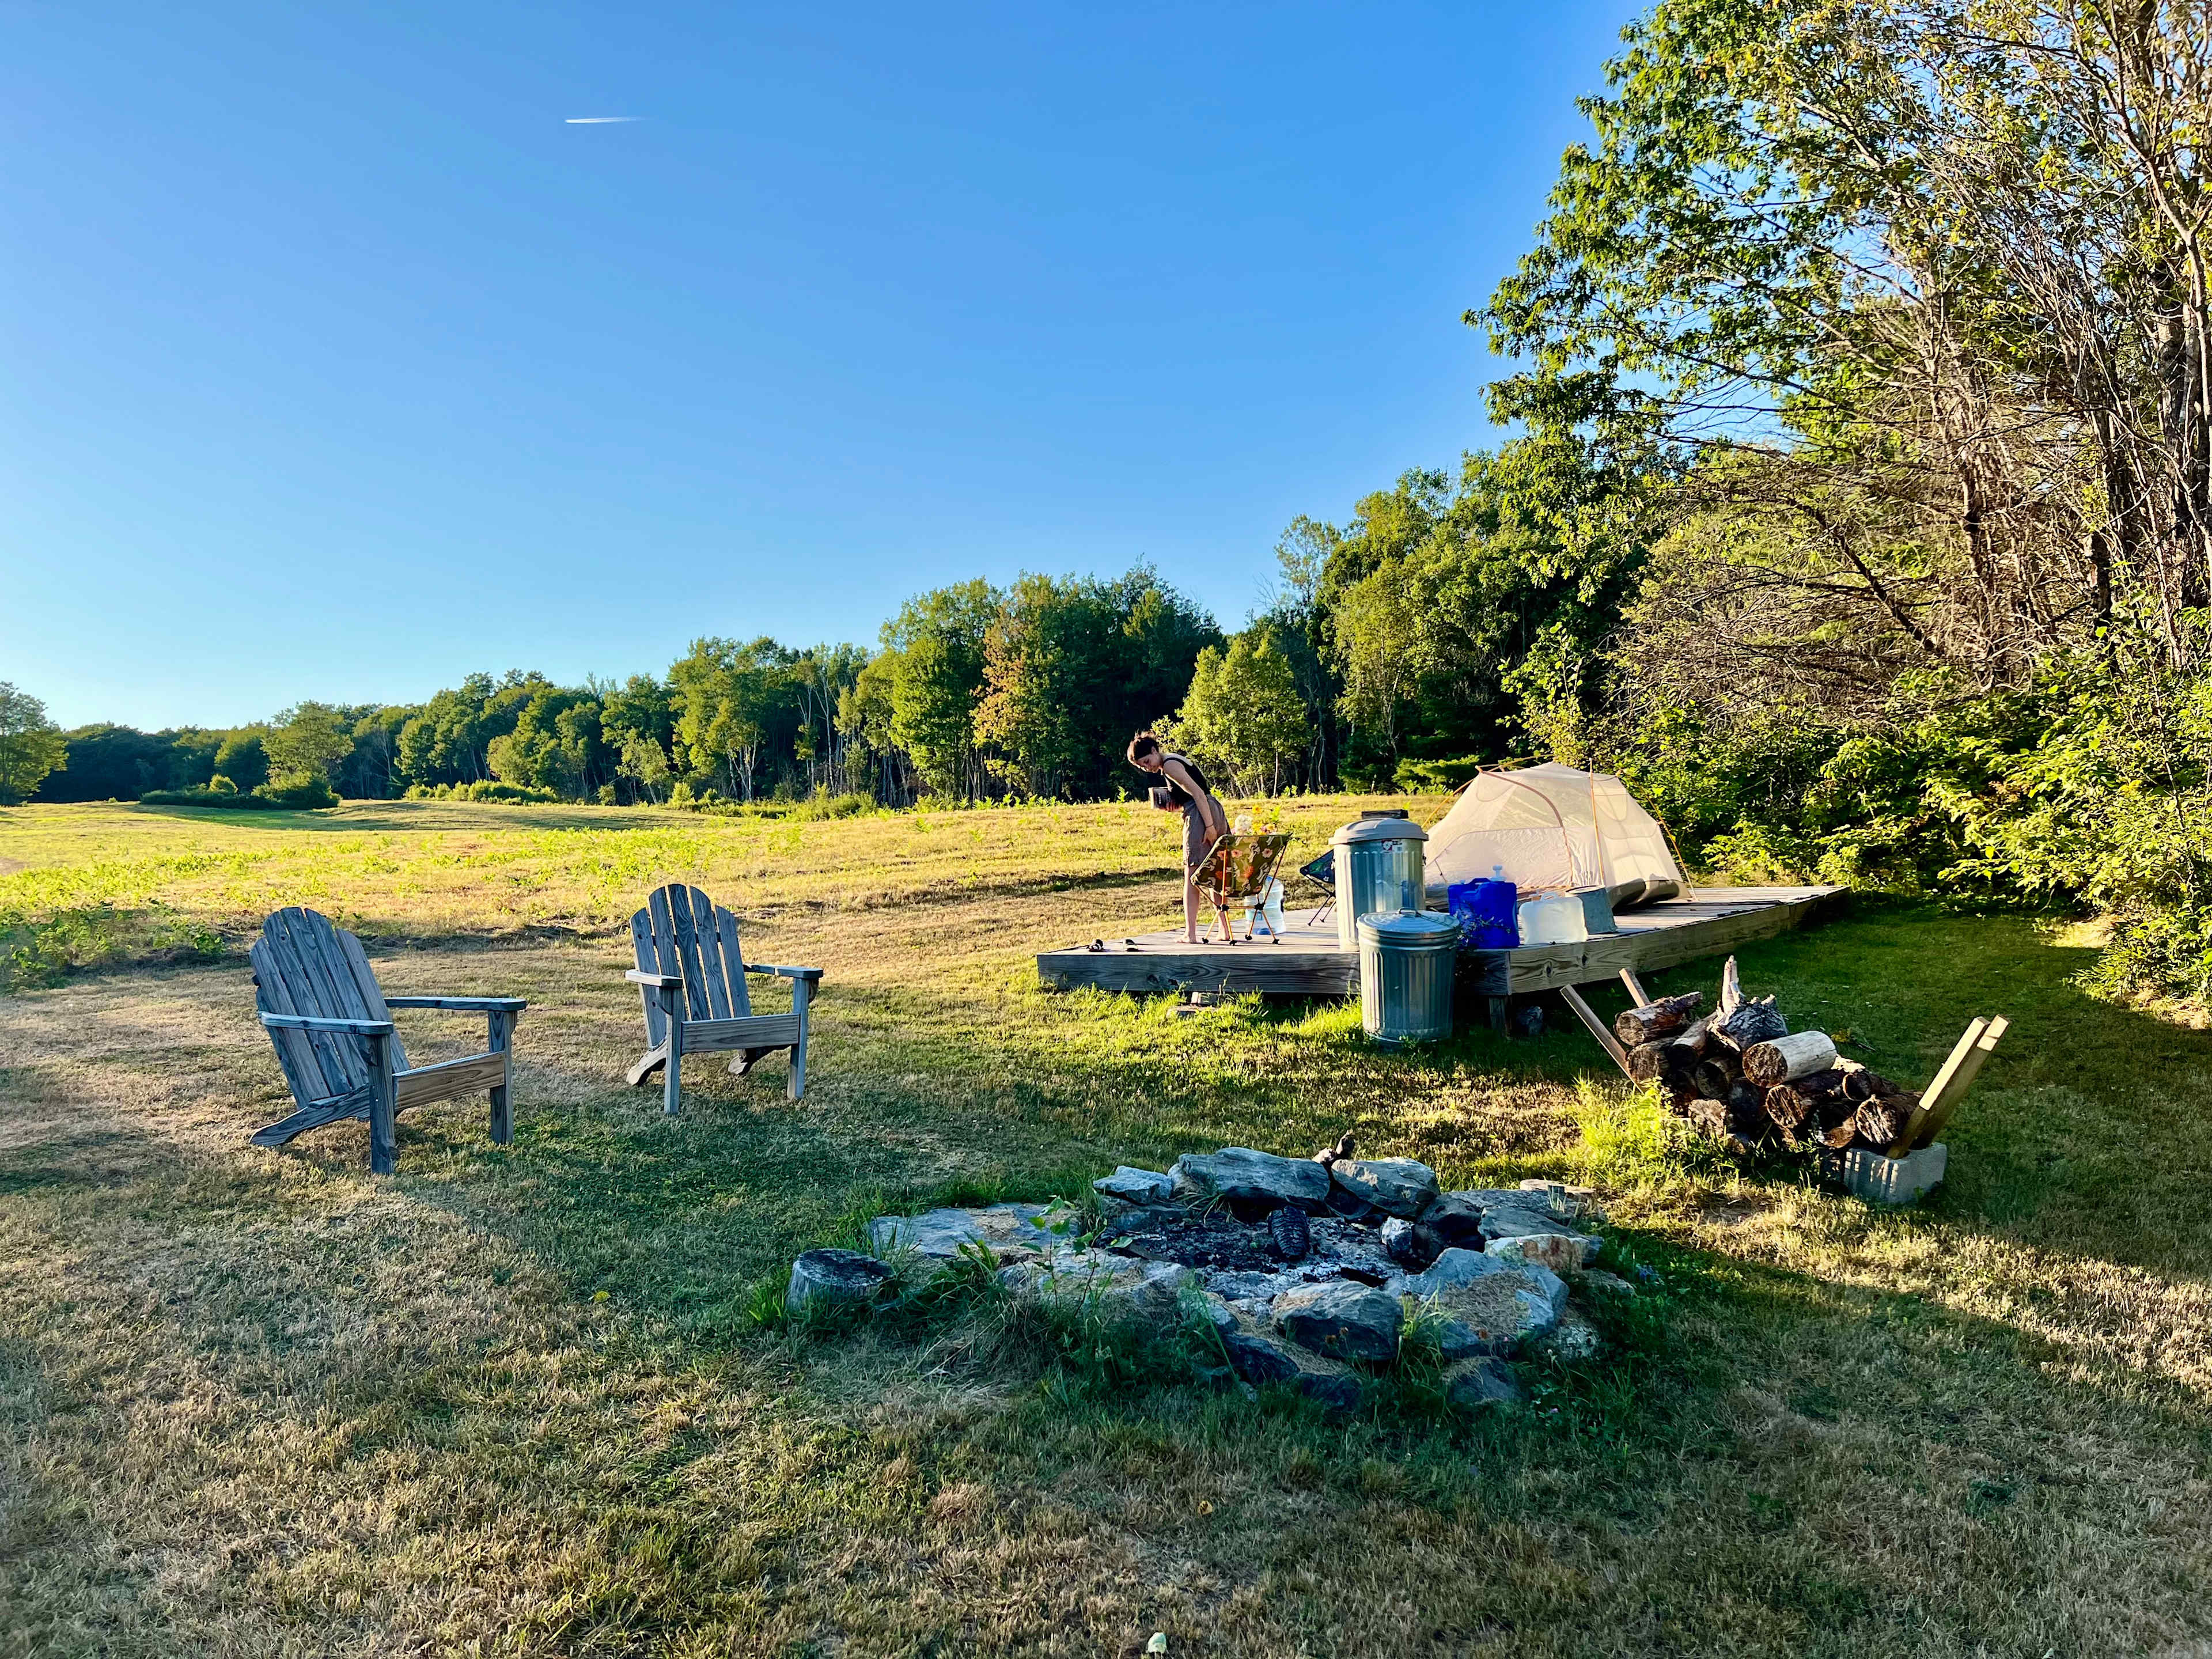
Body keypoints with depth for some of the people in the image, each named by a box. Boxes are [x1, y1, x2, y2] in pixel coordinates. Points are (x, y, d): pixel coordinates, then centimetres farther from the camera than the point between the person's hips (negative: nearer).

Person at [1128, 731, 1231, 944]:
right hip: (1215, 810, 10)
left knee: (1192, 875, -7)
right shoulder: (1177, 759, 22)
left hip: (1201, 814, -10)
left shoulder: (1169, 765, -8)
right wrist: (1175, 806, 9)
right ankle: (1226, 931, 16)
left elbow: (1197, 793, -17)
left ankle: (1190, 934, -10)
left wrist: (1209, 826, -21)